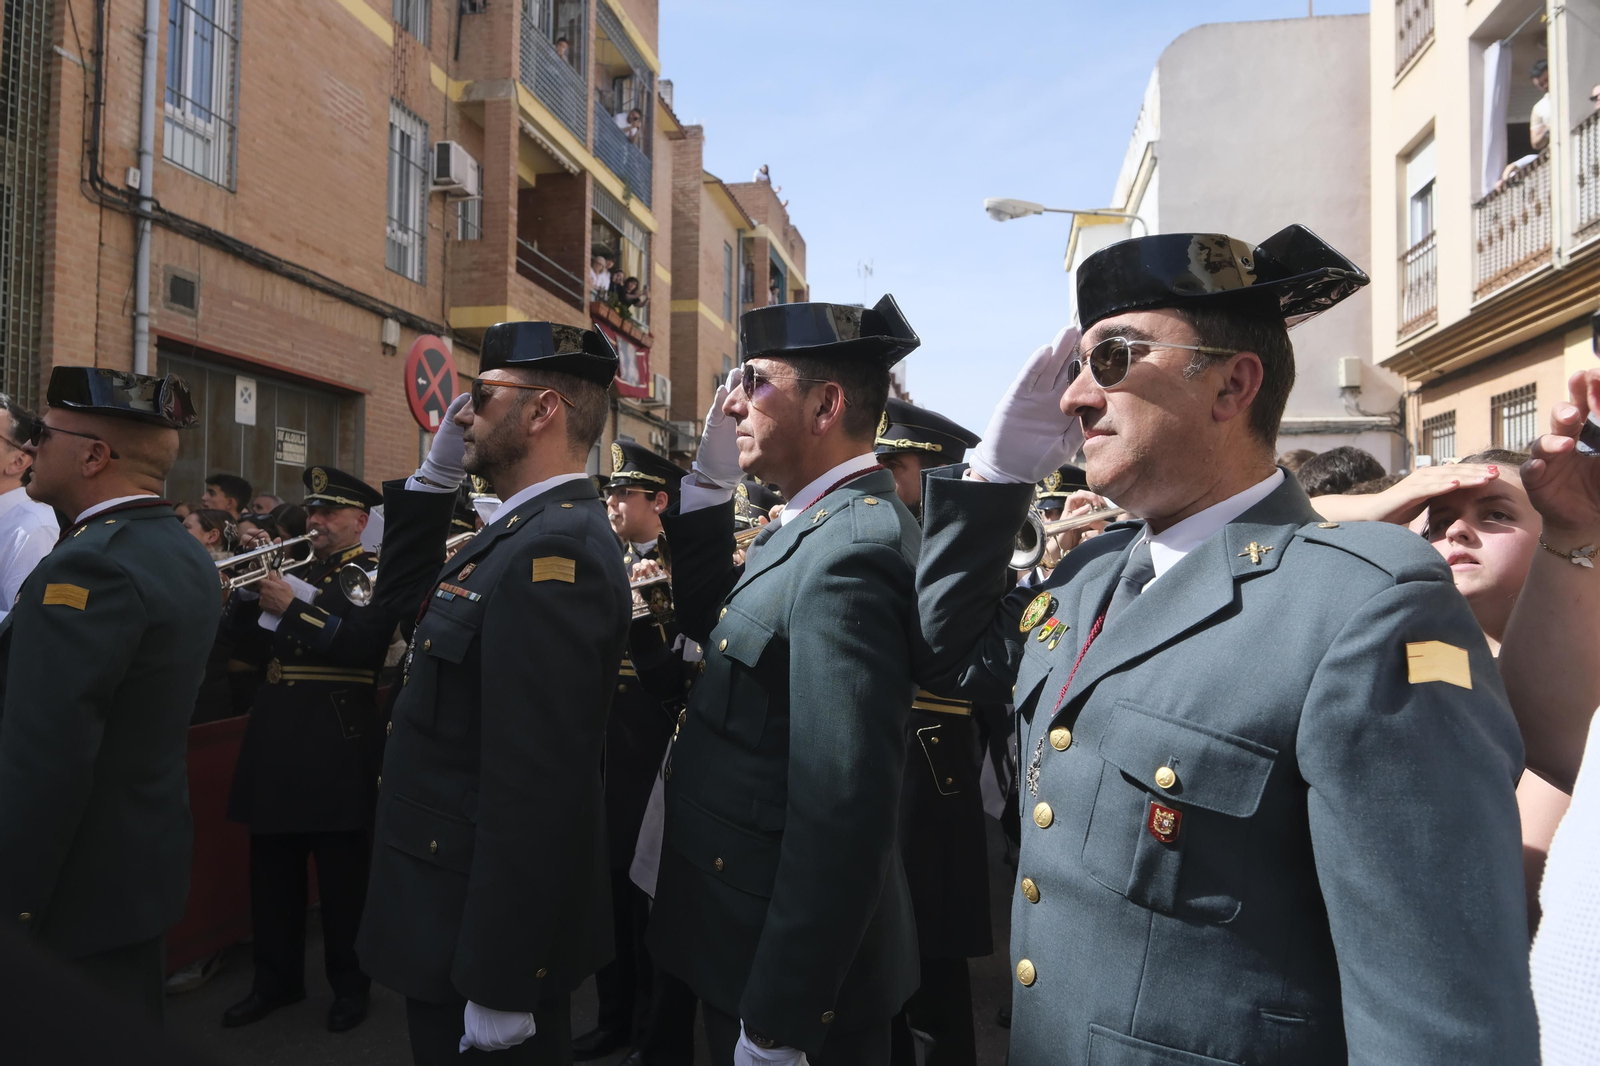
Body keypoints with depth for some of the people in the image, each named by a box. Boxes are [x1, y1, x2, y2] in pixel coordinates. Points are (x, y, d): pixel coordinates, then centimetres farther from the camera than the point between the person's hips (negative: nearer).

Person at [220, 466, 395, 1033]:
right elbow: (243, 635, 12)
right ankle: (277, 978, 32)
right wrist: (253, 582, -4)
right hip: (276, 742, 7)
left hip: (337, 749, -6)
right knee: (272, 873, 15)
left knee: (342, 876, 6)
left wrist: (292, 609, -21)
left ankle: (350, 983, 22)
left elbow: (362, 643, -21)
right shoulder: (296, 569, 15)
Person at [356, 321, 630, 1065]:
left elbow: (533, 787, -29)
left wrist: (498, 988, -23)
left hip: (488, 936, -9)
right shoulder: (530, 532, 5)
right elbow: (403, 598, 19)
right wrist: (435, 476, 6)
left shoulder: (554, 550, -26)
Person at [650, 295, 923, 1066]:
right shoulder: (819, 523, 3)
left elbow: (842, 816, -30)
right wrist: (709, 481, 2)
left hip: (787, 966, -8)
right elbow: (709, 621, 15)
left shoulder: (852, 549, -26)